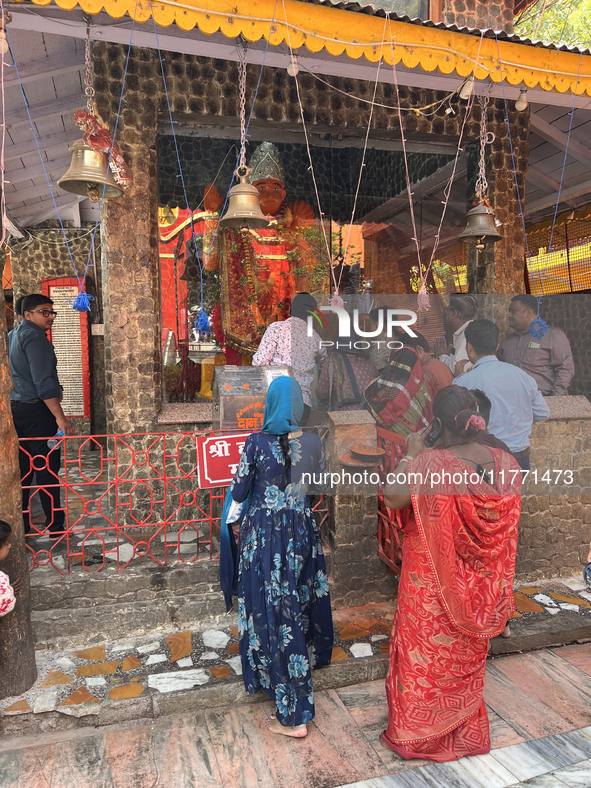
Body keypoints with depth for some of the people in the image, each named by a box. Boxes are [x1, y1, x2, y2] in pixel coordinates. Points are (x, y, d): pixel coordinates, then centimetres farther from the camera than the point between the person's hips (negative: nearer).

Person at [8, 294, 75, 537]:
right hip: (36, 410, -9)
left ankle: (20, 525, 20)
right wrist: (60, 417, -22)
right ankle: (55, 526, 5)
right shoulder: (35, 337, -13)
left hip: (16, 408, 9)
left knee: (22, 470, 13)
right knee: (48, 469, -2)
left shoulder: (13, 336, 16)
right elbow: (42, 381, -21)